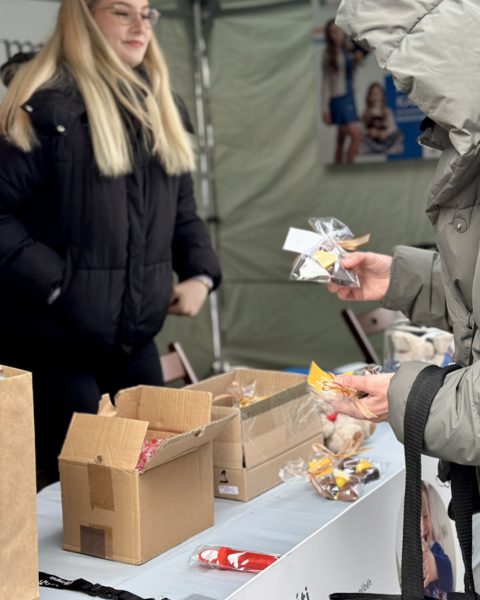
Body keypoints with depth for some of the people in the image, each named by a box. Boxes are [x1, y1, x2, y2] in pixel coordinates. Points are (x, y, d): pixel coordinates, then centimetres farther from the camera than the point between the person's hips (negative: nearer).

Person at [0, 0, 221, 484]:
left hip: (135, 339, 7)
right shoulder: (43, 104, -13)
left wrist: (200, 273, 3)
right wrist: (56, 285, -21)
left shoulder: (162, 108, 12)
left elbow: (182, 211, 18)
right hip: (53, 343, -7)